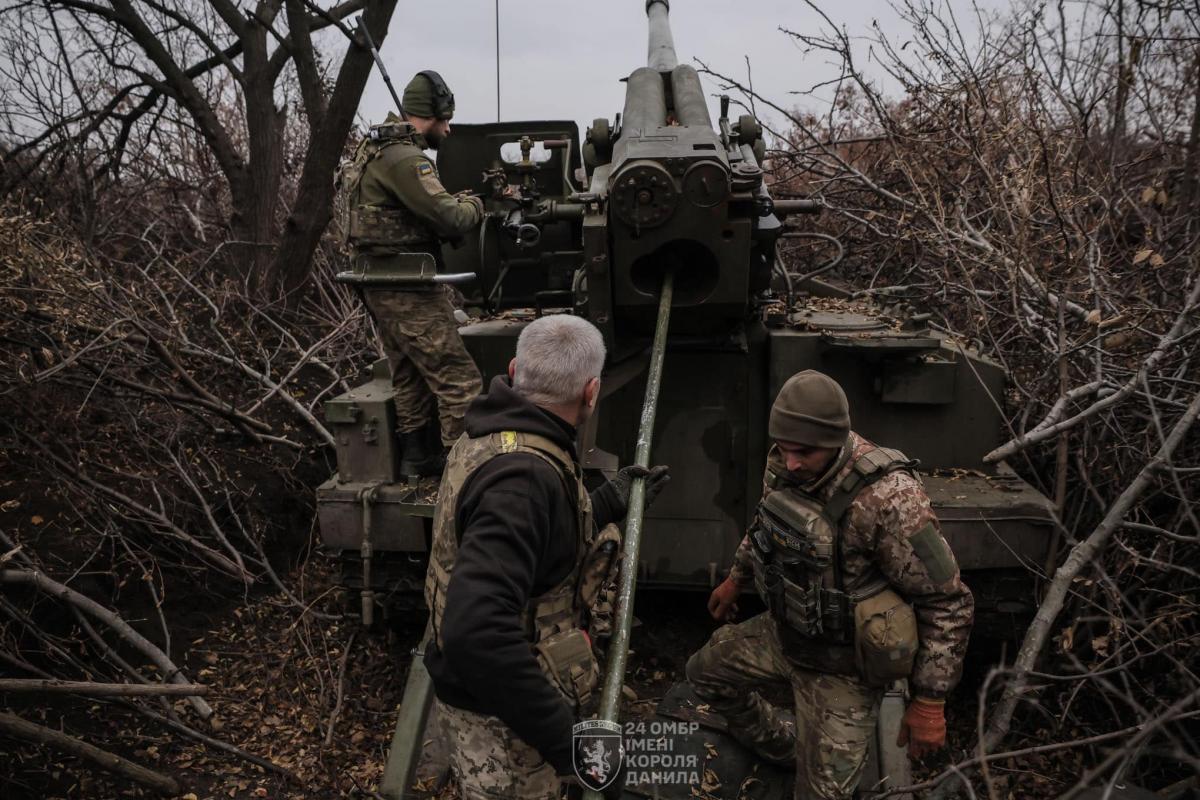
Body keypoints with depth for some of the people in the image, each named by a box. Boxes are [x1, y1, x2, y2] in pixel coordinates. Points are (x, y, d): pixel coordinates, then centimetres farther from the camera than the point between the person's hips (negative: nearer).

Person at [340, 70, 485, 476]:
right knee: (459, 381, -7)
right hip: (408, 290, -11)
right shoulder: (403, 158, -17)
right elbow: (449, 218, -21)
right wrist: (473, 206, -1)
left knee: (411, 378, 18)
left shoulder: (375, 149, 16)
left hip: (381, 286, 11)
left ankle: (417, 458, 28)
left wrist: (455, 201, 5)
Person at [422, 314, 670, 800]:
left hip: (493, 687, 9)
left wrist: (610, 504, 13)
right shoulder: (522, 473, -33)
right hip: (498, 713, -9)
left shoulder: (494, 437, -1)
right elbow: (476, 632, -42)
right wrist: (562, 734, -33)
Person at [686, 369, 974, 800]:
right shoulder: (783, 464, -12)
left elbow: (947, 603, -25)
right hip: (782, 632, 7)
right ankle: (782, 746, 43)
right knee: (705, 671, 23)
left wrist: (930, 701, -20)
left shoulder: (888, 499, -34)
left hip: (840, 666, -7)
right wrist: (736, 577, 23)